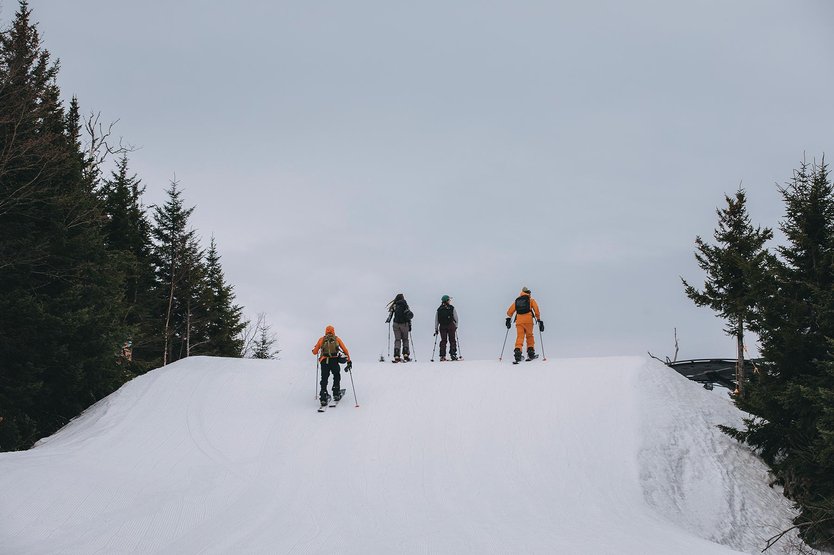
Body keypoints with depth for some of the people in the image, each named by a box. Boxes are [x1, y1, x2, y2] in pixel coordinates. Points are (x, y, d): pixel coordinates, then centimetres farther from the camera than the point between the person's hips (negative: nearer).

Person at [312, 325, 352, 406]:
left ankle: (323, 398, -3)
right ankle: (336, 394, 19)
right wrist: (349, 361, 19)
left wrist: (315, 350, 40)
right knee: (336, 377, 24)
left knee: (324, 379, 9)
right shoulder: (337, 339, 16)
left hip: (324, 361, 0)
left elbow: (314, 352, 16)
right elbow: (345, 350, 12)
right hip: (334, 361, 0)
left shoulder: (321, 339, 16)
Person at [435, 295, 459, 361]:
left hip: (442, 327, 3)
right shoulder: (452, 308, -3)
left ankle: (442, 356, -1)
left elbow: (436, 320, 4)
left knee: (443, 341, 6)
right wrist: (456, 326, 11)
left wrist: (436, 329, 9)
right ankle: (453, 354, 0)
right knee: (452, 340, 5)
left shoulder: (439, 309, 5)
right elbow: (456, 318, -2)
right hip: (451, 326, -3)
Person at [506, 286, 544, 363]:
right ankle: (531, 352, 7)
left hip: (519, 321, 2)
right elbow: (536, 310, 8)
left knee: (519, 337, -3)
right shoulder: (531, 300, 16)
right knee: (529, 336, 12)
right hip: (528, 320, -2)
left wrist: (509, 319, 26)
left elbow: (509, 311, 17)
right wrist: (539, 320, 12)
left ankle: (517, 351, -23)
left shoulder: (517, 300, 23)